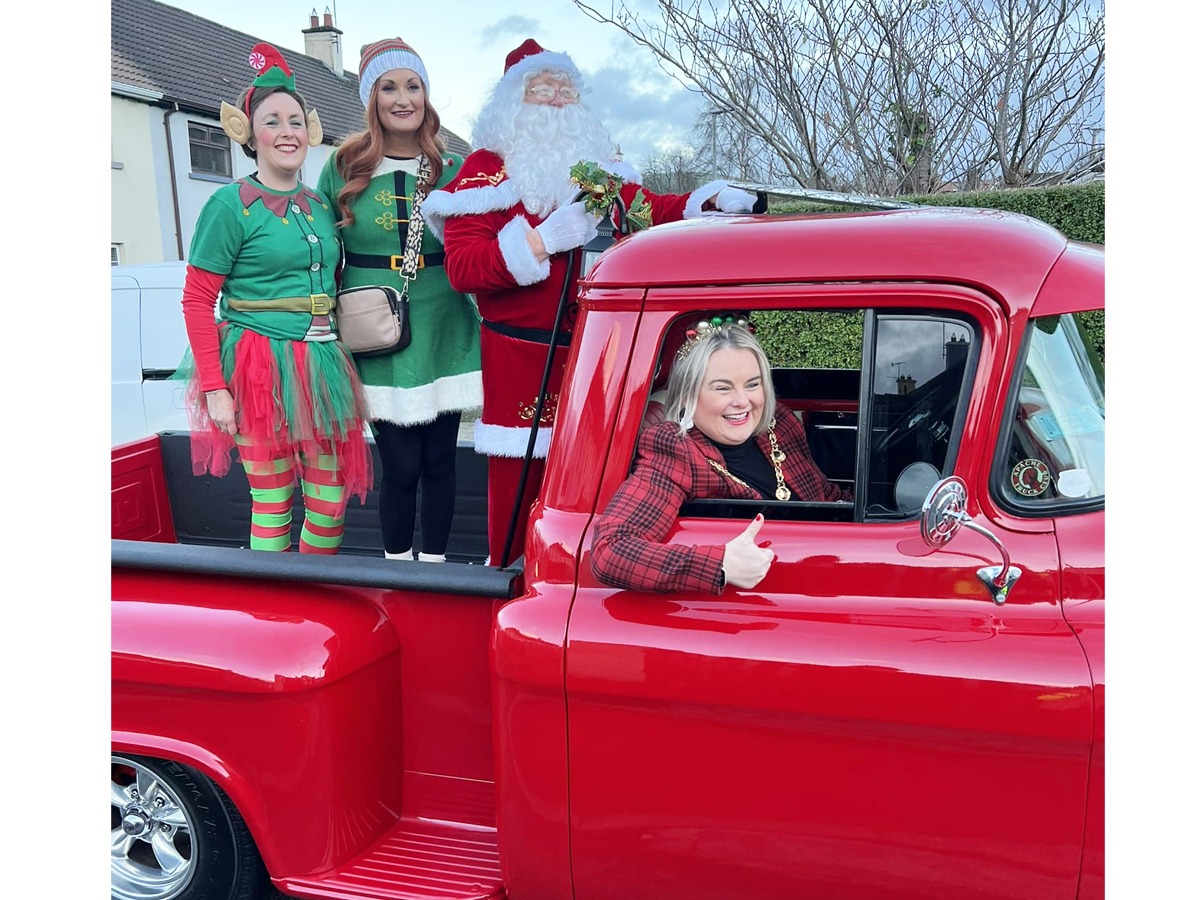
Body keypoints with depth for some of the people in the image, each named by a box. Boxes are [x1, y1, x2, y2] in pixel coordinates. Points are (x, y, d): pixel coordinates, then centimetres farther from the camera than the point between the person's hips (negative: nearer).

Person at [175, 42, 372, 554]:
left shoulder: (320, 204, 13)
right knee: (272, 507, -1)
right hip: (261, 369, -6)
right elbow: (196, 301, -6)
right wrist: (214, 388, -12)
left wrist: (341, 365, 15)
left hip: (322, 368, 6)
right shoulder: (232, 204, -4)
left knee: (331, 505, 7)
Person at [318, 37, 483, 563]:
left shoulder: (452, 170, 5)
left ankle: (433, 566, 23)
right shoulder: (343, 168, 2)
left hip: (444, 336, 2)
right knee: (401, 466, 0)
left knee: (438, 462, 8)